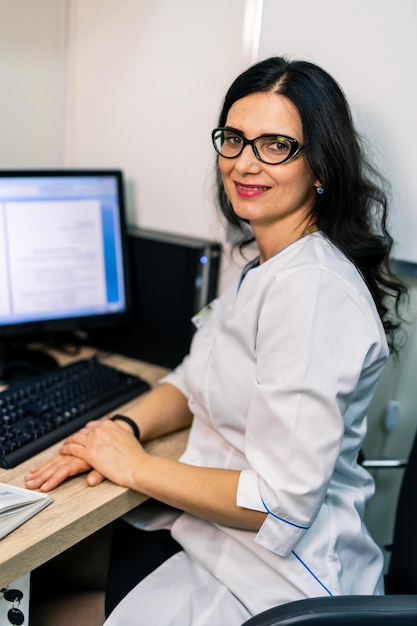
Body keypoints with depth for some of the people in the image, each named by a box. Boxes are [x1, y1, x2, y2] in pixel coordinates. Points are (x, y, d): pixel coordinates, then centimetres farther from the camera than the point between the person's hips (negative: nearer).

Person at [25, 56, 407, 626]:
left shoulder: (312, 289, -26)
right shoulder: (267, 267, 6)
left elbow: (280, 505, -27)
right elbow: (197, 380, 13)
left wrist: (137, 468, -15)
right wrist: (122, 427, -6)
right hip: (215, 539, 8)